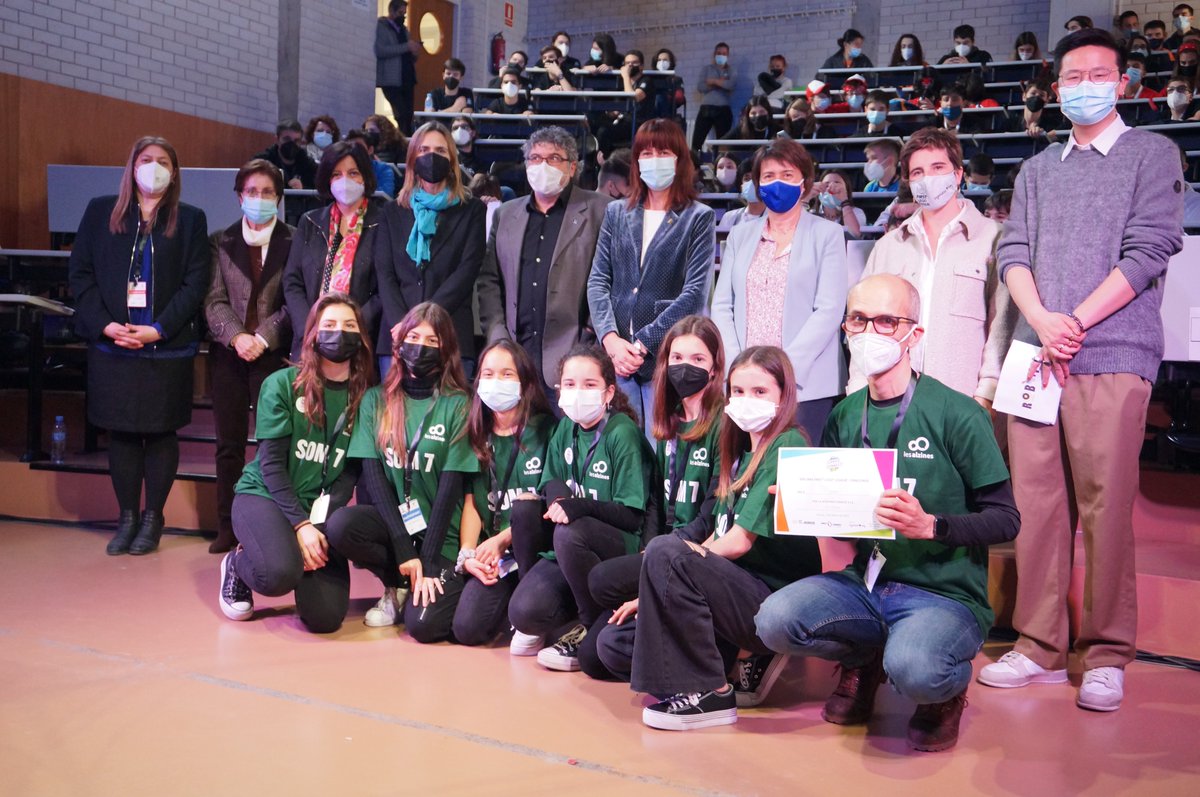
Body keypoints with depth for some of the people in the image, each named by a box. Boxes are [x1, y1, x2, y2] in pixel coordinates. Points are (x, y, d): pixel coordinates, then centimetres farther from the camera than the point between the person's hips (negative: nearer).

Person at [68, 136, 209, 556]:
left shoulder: (190, 220, 5)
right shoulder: (100, 211, 9)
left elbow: (194, 283, -1)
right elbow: (79, 272, 4)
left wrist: (159, 329, -12)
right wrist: (105, 324, -9)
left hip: (167, 348, -1)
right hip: (111, 345, 2)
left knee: (160, 432, 4)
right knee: (120, 432, 6)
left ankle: (153, 518, 16)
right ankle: (127, 517, 17)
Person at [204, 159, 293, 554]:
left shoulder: (293, 242, 3)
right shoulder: (220, 242, 10)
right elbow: (214, 299, 2)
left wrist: (263, 337, -14)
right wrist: (235, 335, -14)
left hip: (274, 353, -2)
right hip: (228, 353, 3)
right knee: (229, 444, 6)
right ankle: (227, 526, 13)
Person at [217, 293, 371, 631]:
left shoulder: (365, 397, 2)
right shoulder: (282, 384, -5)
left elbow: (352, 471, 0)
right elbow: (271, 463, -8)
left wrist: (322, 520, -15)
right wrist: (300, 524, -18)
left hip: (320, 510, 3)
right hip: (264, 495, -2)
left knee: (325, 617, -15)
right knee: (280, 573, -34)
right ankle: (238, 563, 4)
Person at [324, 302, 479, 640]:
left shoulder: (457, 405, -4)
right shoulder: (376, 400, 3)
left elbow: (450, 485, -9)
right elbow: (372, 476, -4)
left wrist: (429, 560, -16)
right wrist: (404, 548, -15)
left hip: (439, 532, -3)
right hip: (391, 520, 3)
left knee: (423, 624, -24)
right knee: (339, 525, -29)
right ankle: (398, 586, 0)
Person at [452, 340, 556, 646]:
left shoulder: (545, 430, -2)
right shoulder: (477, 434, 11)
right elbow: (471, 502, 7)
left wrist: (502, 541, -16)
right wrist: (468, 553, -8)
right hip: (492, 557, 2)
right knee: (466, 628, -20)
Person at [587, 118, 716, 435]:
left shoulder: (698, 218, 4)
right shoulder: (616, 213, 15)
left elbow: (695, 293, -6)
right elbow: (597, 281, 8)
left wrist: (643, 344, -11)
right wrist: (611, 339, -8)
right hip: (615, 356, 3)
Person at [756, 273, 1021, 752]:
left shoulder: (955, 414, -8)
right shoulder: (845, 417, 9)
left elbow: (1006, 519, -8)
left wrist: (930, 526, -25)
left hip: (944, 592, -4)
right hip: (861, 582, 5)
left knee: (913, 670, -35)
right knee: (774, 621, -22)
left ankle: (948, 687, 6)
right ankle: (864, 660, 11)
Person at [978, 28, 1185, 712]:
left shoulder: (1152, 154, 7)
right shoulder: (1038, 169, 20)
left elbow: (1148, 250, -4)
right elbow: (1014, 252, 10)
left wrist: (1075, 322, -9)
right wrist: (1043, 321, -8)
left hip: (1112, 357, -4)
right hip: (1035, 356, 4)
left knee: (1105, 510, -6)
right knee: (1038, 505, 4)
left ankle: (1106, 658, 4)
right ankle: (1040, 648, 11)